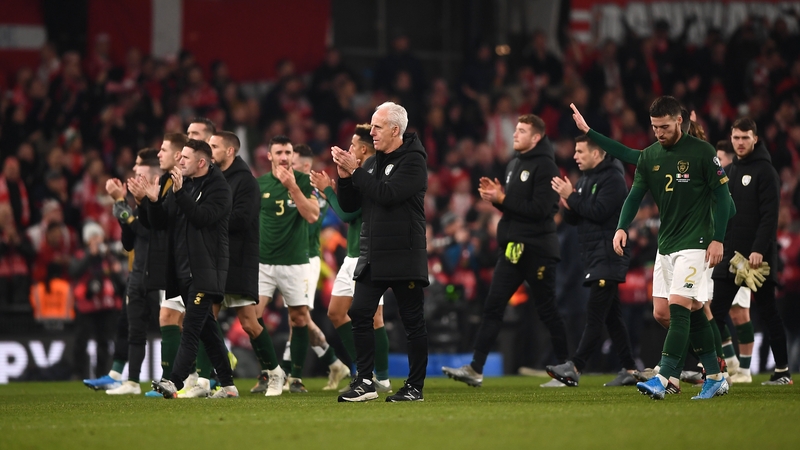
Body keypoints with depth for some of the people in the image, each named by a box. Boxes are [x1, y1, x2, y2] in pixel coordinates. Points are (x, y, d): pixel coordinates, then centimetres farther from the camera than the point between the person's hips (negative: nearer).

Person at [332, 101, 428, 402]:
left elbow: (388, 193, -22)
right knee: (360, 314, -3)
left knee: (412, 321, 0)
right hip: (372, 256, 7)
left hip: (404, 255, -7)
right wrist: (345, 176, -2)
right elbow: (349, 206, 14)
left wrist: (356, 170, -16)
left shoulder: (413, 161, -8)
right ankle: (364, 382, 1)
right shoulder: (371, 163, 15)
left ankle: (415, 386, 5)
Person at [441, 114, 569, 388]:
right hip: (513, 249, 8)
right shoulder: (514, 164, 16)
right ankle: (475, 369, -3)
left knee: (546, 310, 0)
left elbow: (540, 209, -21)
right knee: (493, 307, 0)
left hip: (537, 249, -8)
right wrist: (495, 196, 2)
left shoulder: (545, 166, -12)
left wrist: (502, 199, -18)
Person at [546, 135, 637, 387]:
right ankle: (629, 370, 12)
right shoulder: (586, 180, 18)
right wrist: (568, 205, -4)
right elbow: (573, 219, 17)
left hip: (609, 258, -10)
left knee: (595, 316, -13)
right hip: (595, 259, 10)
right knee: (611, 317, 10)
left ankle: (574, 368, -22)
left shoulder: (612, 178, -10)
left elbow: (600, 212, -21)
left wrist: (572, 196, -15)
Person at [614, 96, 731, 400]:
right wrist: (622, 227, -13)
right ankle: (715, 378, 19)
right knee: (694, 312, 11)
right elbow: (635, 195, 5)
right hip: (666, 244, 6)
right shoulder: (648, 157, 7)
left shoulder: (702, 152, -8)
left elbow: (722, 196, -6)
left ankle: (662, 380, -23)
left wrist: (718, 239, -11)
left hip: (694, 244, -6)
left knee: (679, 309, -16)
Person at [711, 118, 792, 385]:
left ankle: (783, 371, 2)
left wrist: (759, 250, -22)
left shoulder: (765, 171, -7)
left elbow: (770, 215, -15)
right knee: (717, 312, 0)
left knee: (767, 313, -3)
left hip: (758, 256, -7)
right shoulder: (730, 171, 15)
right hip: (731, 254, 7)